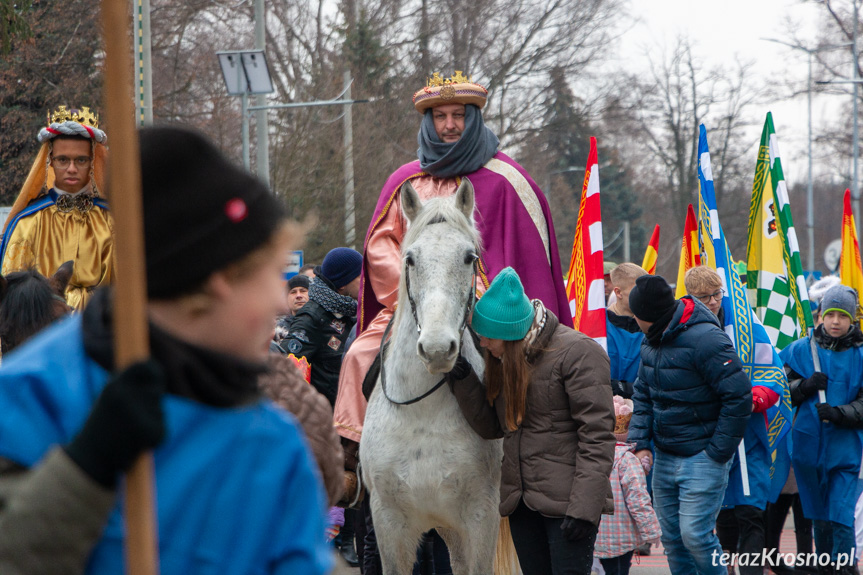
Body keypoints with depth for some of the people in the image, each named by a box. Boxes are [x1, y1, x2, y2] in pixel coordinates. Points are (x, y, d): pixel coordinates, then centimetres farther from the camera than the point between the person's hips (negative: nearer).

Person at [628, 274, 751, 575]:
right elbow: (643, 395, 18)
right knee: (671, 537, 10)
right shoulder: (652, 342, 8)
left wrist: (717, 453, -16)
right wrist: (640, 442, 3)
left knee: (694, 535, -13)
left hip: (702, 458, -8)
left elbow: (738, 398, -19)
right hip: (664, 457, 8)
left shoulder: (705, 339, -19)